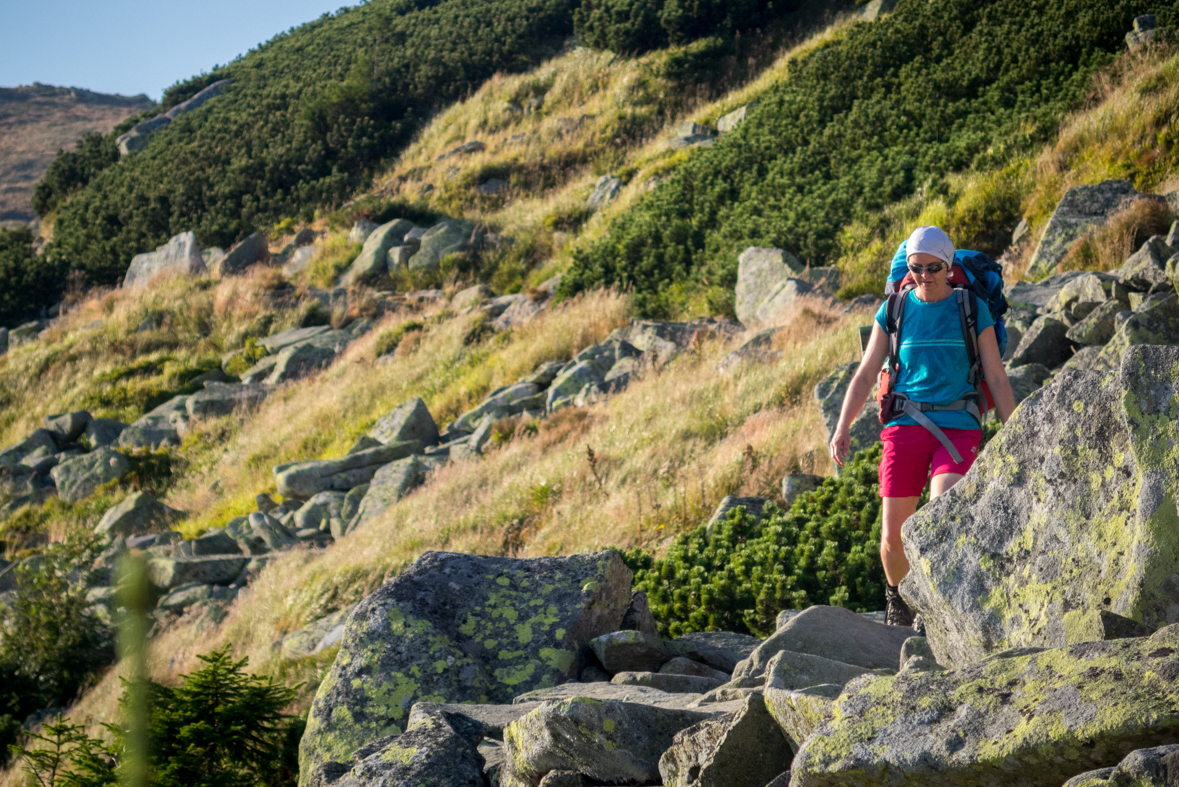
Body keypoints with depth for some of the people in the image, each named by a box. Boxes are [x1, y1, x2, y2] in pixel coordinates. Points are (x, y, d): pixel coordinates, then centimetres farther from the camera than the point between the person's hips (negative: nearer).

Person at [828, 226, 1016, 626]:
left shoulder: (973, 309, 3)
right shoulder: (893, 311, 6)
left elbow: (996, 377, 5)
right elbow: (865, 373, 7)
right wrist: (842, 427, -5)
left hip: (957, 428, -1)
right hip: (905, 426, 1)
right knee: (894, 536, -1)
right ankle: (897, 595, 29)